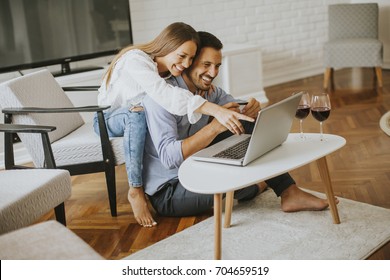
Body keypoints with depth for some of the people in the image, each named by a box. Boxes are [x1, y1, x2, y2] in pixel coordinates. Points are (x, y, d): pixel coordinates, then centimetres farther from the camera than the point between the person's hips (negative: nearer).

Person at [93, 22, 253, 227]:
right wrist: (216, 110, -58)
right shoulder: (136, 60, -32)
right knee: (137, 113, -38)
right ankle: (135, 190, -30)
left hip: (135, 118, 6)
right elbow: (166, 96, -48)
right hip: (107, 119, -6)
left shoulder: (173, 68, -8)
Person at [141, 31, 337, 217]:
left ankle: (289, 193, -1)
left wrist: (252, 110, -23)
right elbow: (169, 157, -33)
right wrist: (214, 127, -42)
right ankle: (253, 187, 7)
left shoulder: (208, 90, 1)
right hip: (167, 193, -8)